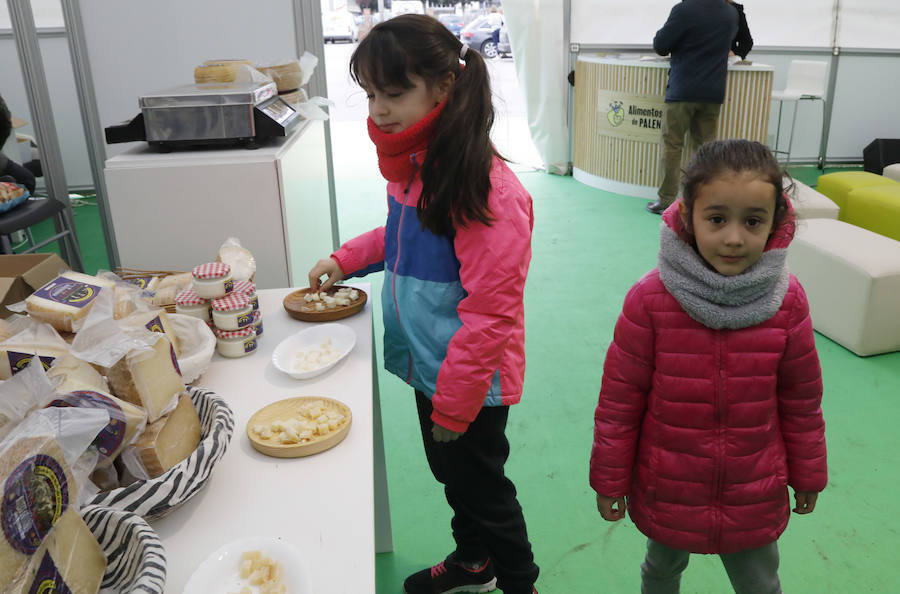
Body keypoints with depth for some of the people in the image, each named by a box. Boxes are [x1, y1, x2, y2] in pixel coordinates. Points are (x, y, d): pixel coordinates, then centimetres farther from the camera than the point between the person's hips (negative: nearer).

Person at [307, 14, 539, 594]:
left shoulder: (485, 188, -28)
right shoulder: (413, 163, 1)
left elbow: (490, 313, -26)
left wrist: (455, 405, -19)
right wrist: (347, 259, 4)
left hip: (471, 383, -8)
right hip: (429, 369, 9)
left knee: (481, 485, 12)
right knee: (451, 473, 26)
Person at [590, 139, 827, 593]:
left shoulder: (788, 301, -13)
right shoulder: (650, 299, -20)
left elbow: (801, 399, -1)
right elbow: (619, 398, -12)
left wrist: (808, 475, 9)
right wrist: (609, 480, -6)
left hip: (754, 500, 1)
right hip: (667, 493, -1)